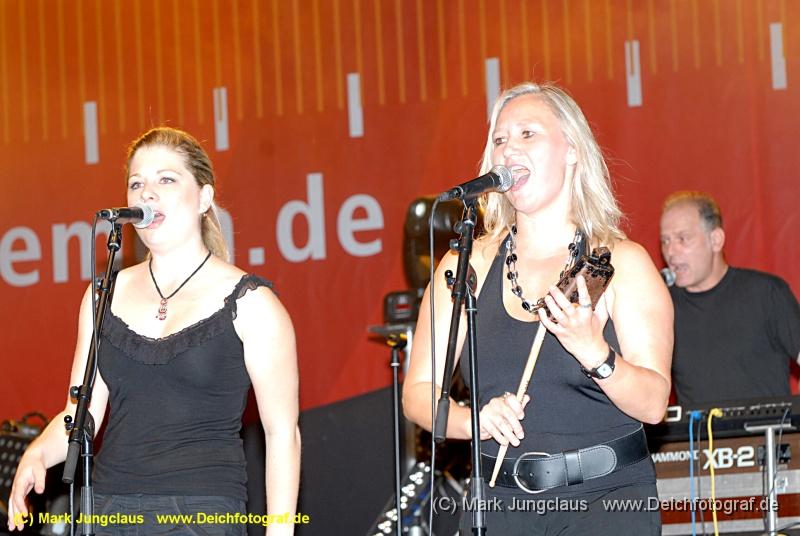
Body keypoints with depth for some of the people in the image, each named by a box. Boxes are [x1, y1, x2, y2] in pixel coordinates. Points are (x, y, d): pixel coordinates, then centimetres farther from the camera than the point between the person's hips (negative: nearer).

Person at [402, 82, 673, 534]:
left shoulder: (622, 264, -1)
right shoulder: (467, 265, 6)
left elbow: (654, 404, -9)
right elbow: (419, 392, 4)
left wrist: (595, 353, -27)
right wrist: (473, 421, -16)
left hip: (608, 497, -2)